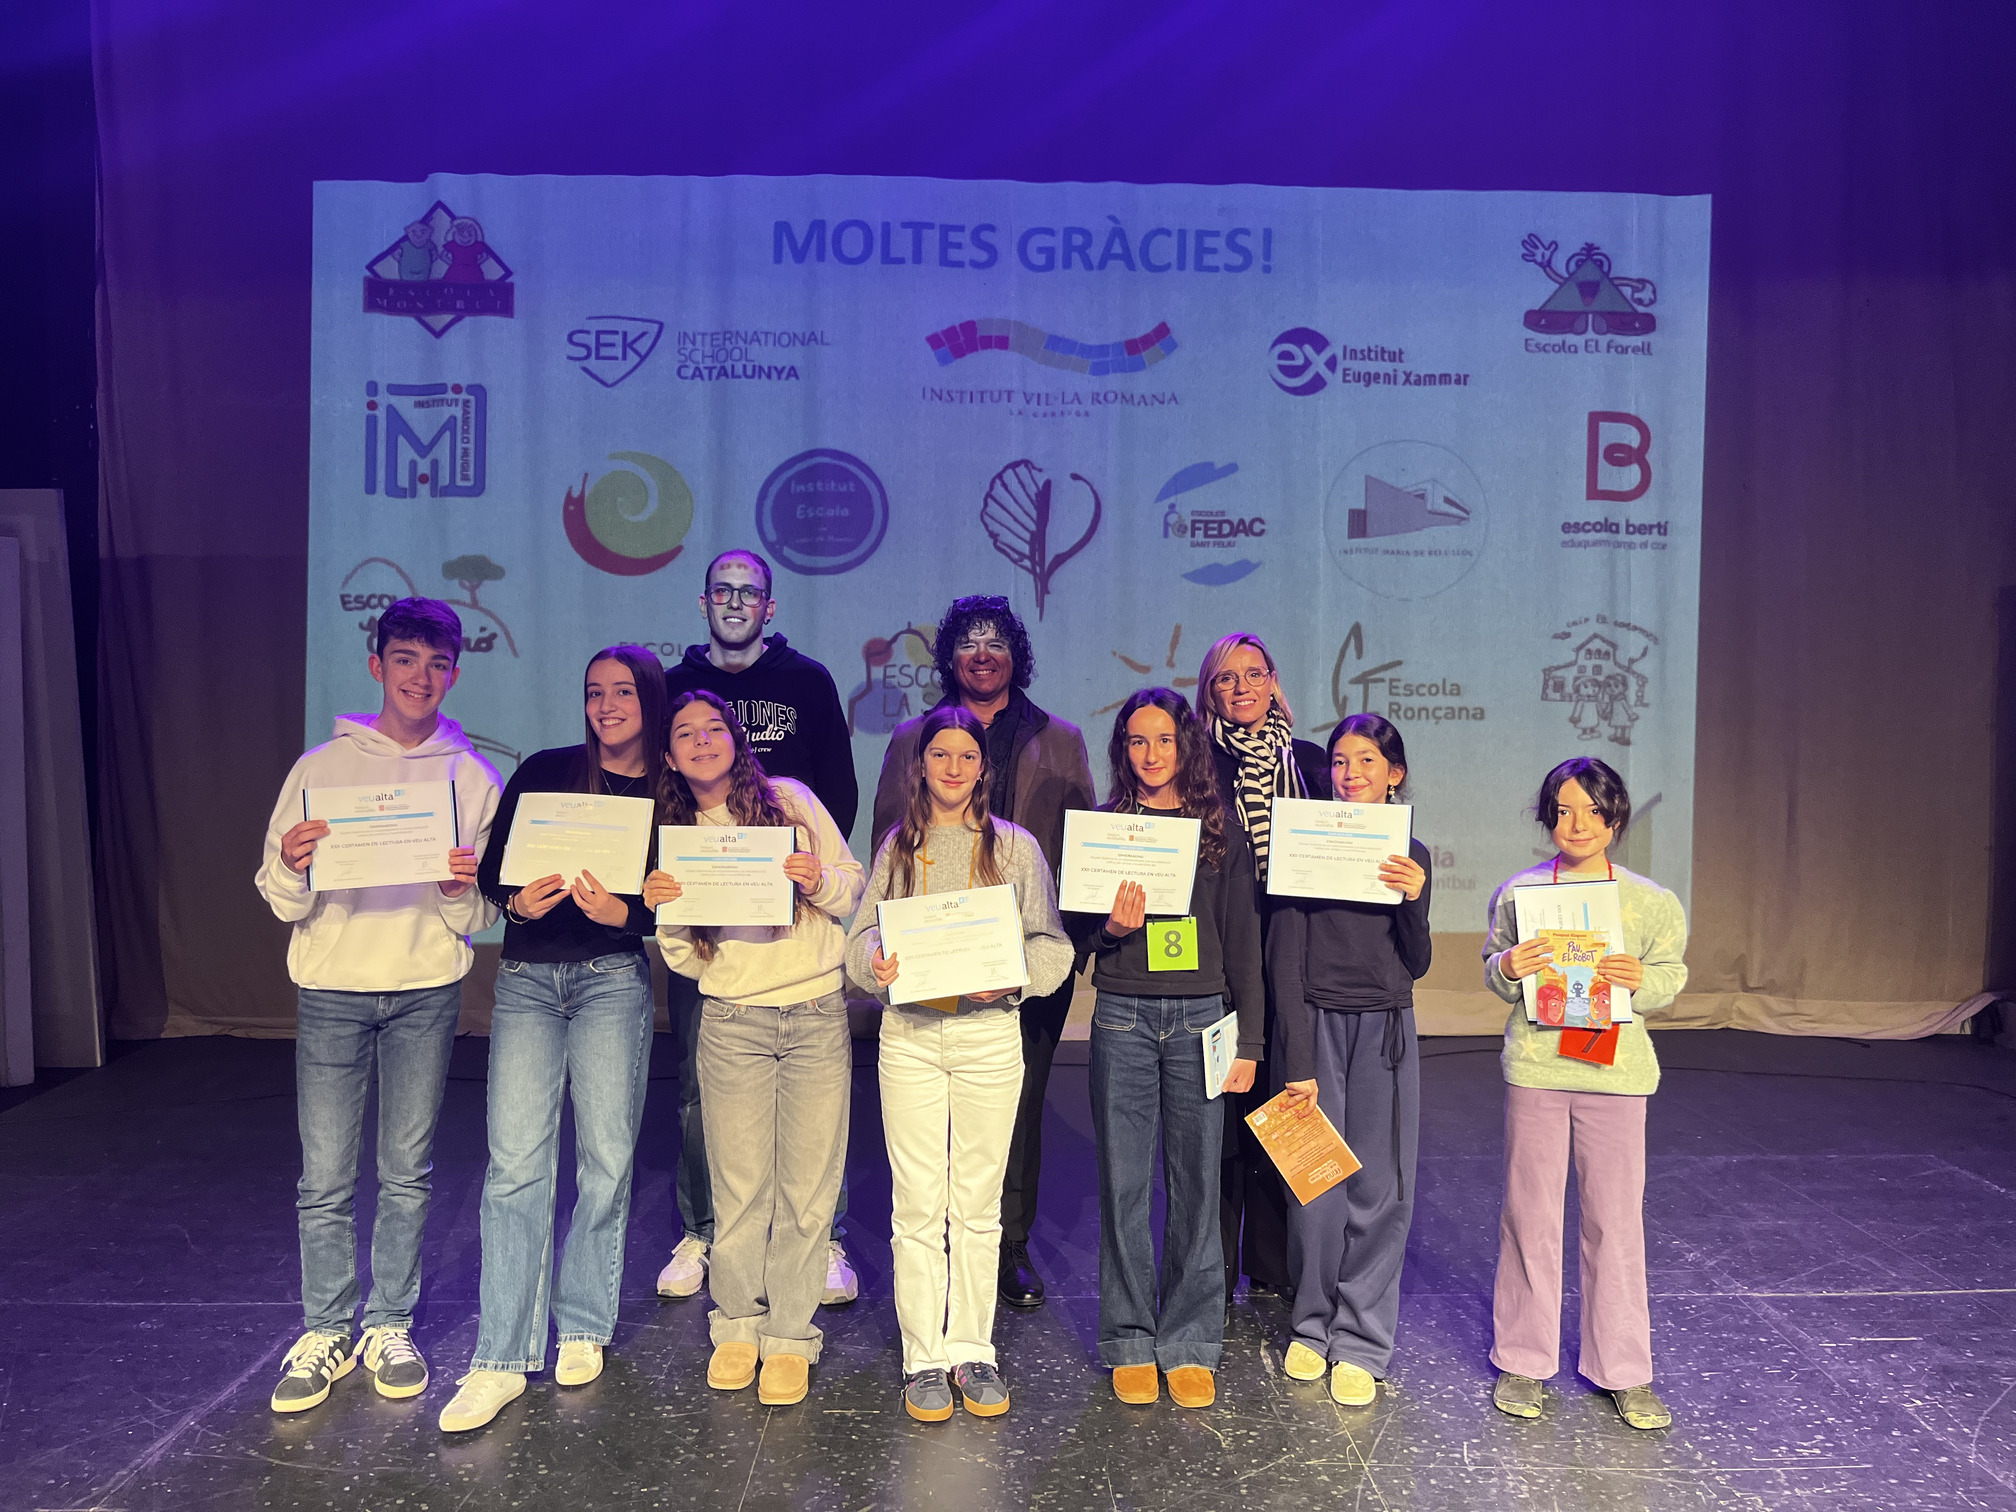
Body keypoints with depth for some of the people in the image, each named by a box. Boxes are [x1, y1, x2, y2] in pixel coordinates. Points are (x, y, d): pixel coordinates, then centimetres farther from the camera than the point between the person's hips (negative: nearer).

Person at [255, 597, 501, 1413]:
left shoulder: (473, 777, 4)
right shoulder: (321, 766, 3)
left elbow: (481, 918, 5)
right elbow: (280, 900, 1)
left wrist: (461, 892, -16)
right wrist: (291, 867, -20)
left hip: (427, 989, 1)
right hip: (332, 986, 0)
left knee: (407, 1171, 9)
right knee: (324, 1177, 3)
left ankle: (389, 1326, 23)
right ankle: (324, 1333, 20)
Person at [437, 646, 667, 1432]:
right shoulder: (546, 770, 4)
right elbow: (490, 867, 5)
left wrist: (623, 912, -19)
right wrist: (518, 901, -16)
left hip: (614, 981, 0)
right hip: (527, 978, 0)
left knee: (607, 1160, 3)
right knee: (515, 1162, -5)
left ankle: (583, 1327, 22)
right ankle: (502, 1358, 3)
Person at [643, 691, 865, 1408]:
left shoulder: (791, 799, 2)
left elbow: (855, 888, 6)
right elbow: (685, 961, 9)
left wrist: (820, 880, -15)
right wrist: (665, 911, -10)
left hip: (818, 1017, -1)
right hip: (732, 1022, 1)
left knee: (807, 1186, 3)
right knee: (739, 1186, 5)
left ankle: (790, 1335, 18)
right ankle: (737, 1326, 25)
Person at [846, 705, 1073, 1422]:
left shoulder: (1015, 846, 5)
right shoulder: (897, 846, 10)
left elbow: (1052, 946, 3)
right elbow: (862, 933, 9)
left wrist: (1010, 975, -15)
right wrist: (878, 962, -12)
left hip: (990, 1030, 0)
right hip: (909, 1033, 1)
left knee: (978, 1202, 7)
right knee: (918, 1203, 2)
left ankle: (973, 1350, 21)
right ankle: (923, 1357, 14)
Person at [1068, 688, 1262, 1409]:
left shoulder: (1219, 828, 5)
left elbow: (1243, 939, 5)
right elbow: (1078, 930, 9)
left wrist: (1248, 1042, 1)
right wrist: (1112, 927, -15)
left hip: (1201, 1016, 0)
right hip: (1123, 1018, 0)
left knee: (1197, 1181, 4)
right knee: (1123, 1182, 5)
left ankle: (1191, 1346, 18)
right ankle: (1131, 1343, 20)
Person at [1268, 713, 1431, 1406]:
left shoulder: (1410, 854, 8)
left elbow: (1415, 965, 7)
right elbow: (1286, 960, -5)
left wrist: (1413, 901, -12)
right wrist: (1298, 1061, -10)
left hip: (1385, 1030, 2)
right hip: (1315, 1023, -2)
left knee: (1379, 1190, 2)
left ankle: (1361, 1343, 15)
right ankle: (1314, 1324, 22)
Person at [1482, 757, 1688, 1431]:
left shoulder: (1650, 901, 3)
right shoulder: (1518, 892, 2)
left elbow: (1670, 978, 6)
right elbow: (1494, 974, 8)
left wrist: (1641, 980, -15)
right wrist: (1507, 968, -13)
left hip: (1615, 1072, 0)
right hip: (1535, 1066, 0)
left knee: (1616, 1219, 6)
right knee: (1530, 1214, 6)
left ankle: (1623, 1369, 21)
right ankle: (1524, 1361, 20)